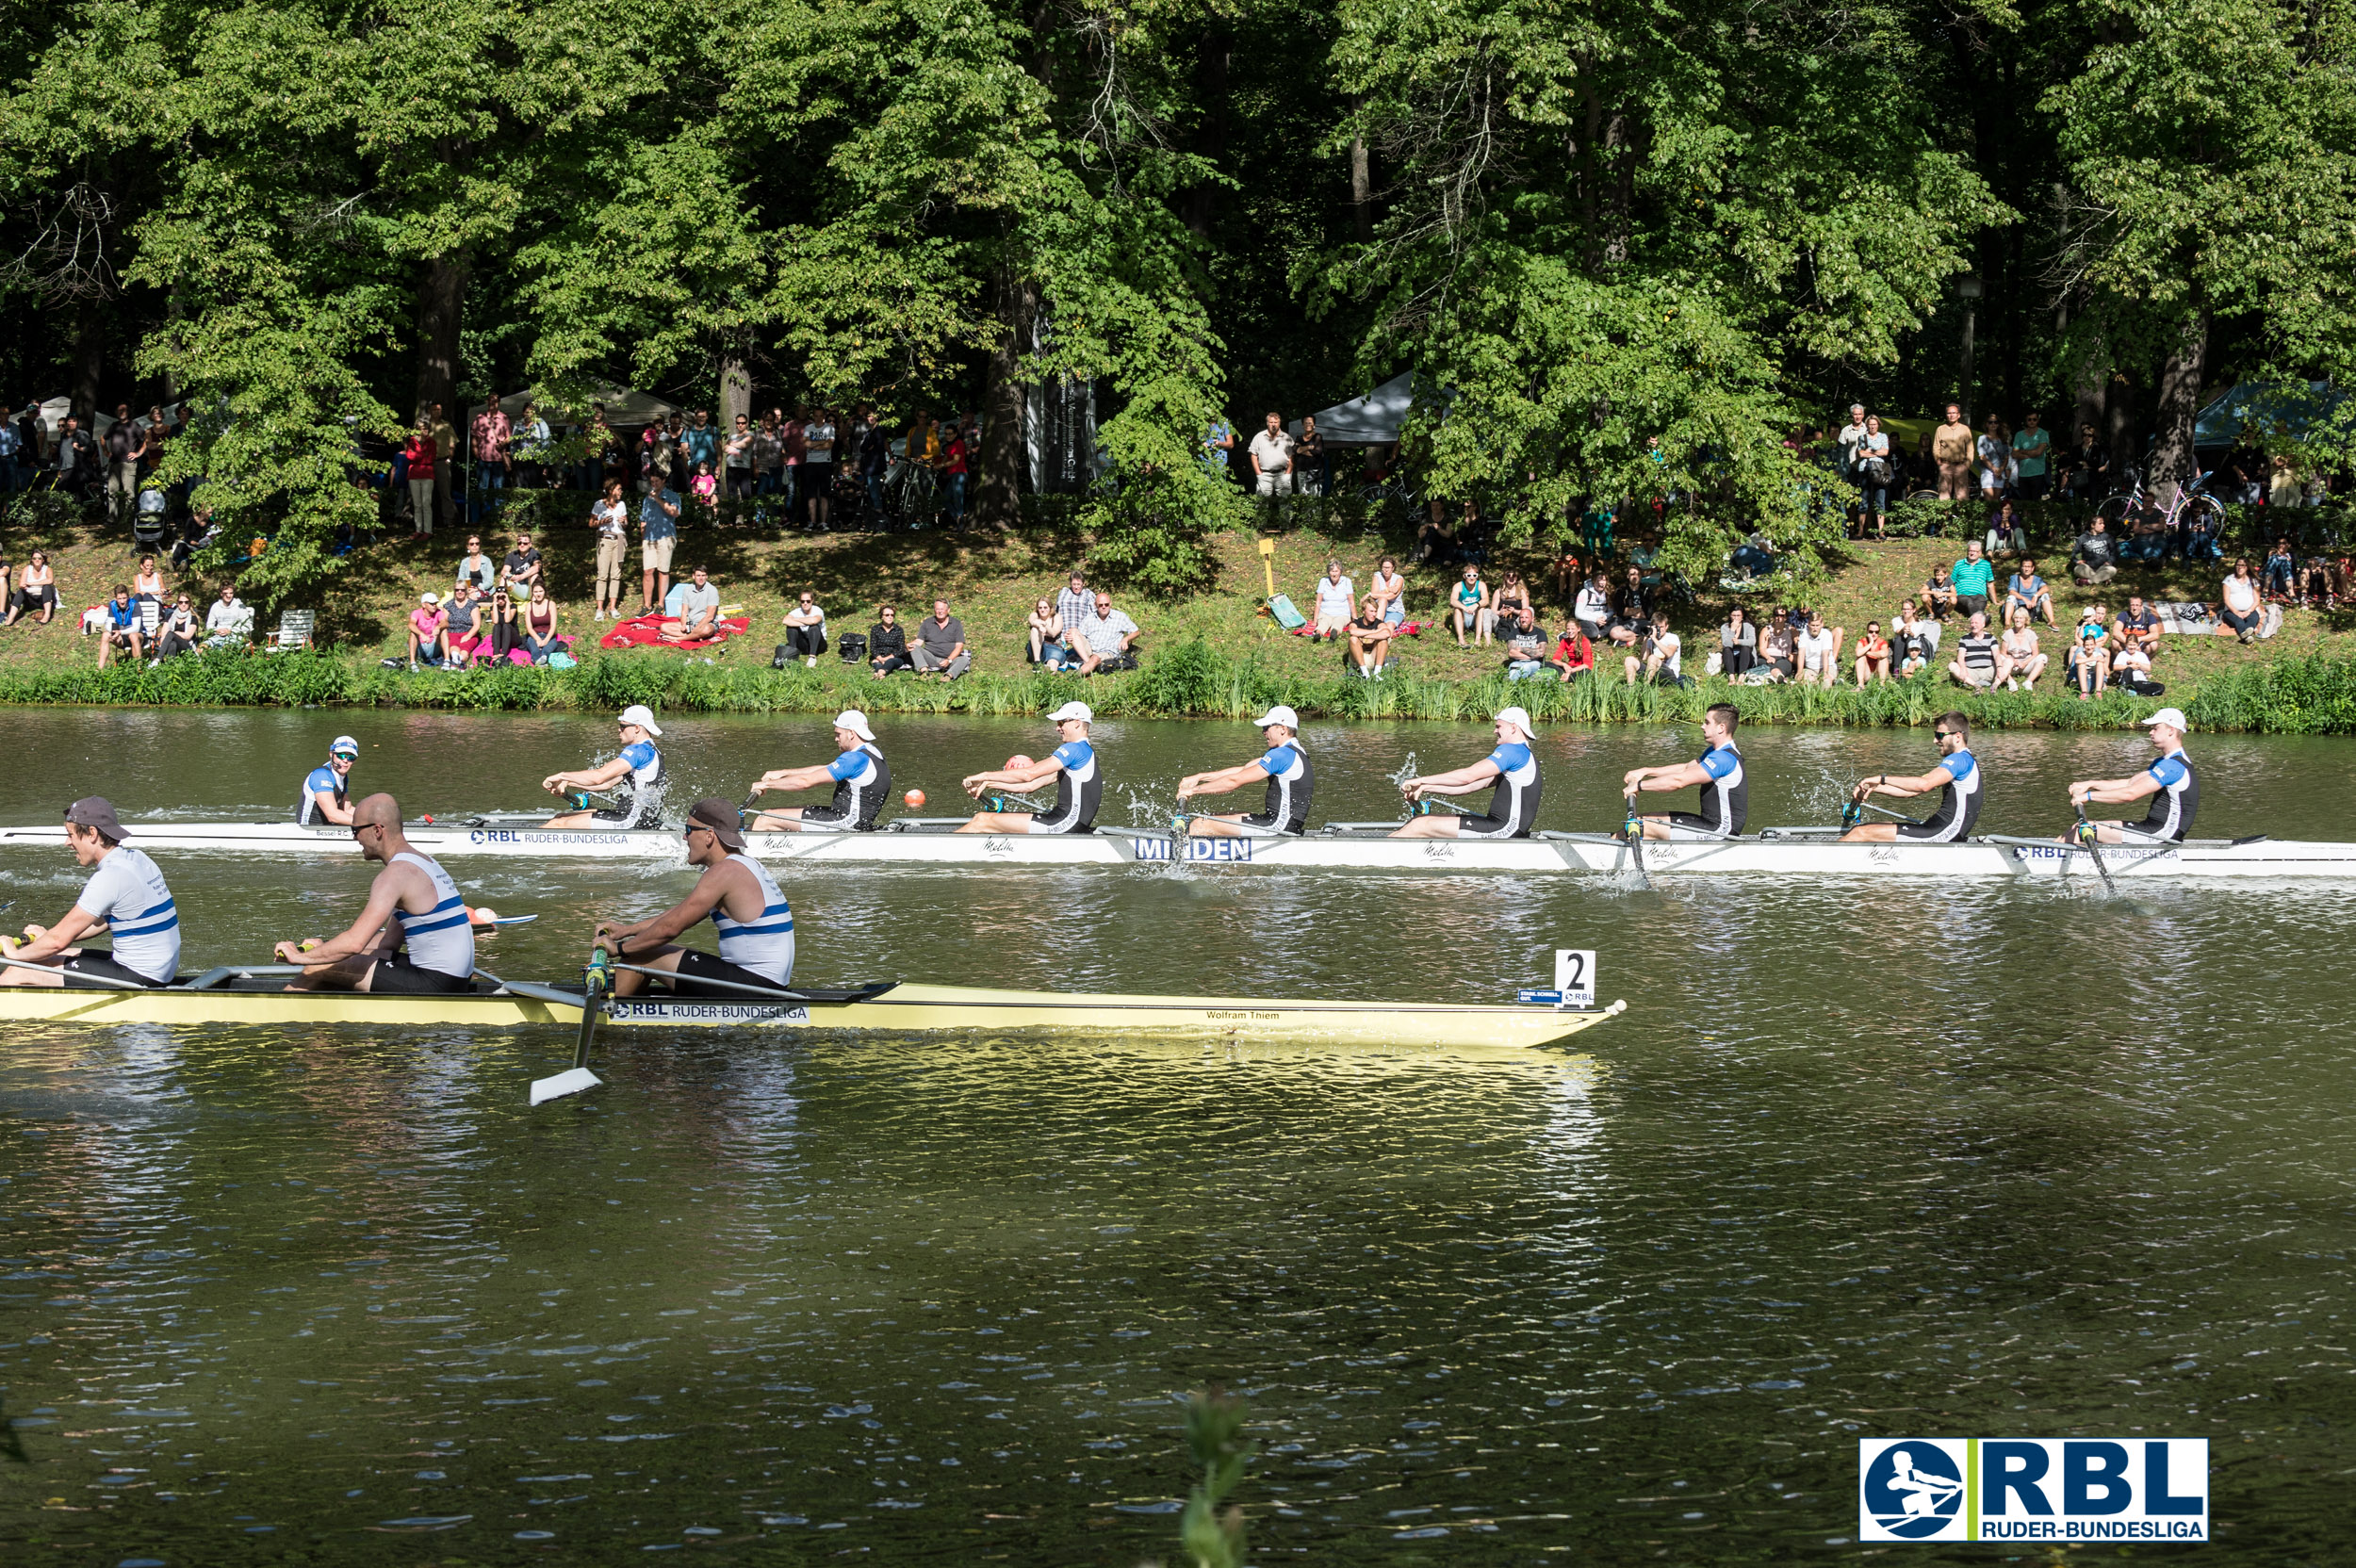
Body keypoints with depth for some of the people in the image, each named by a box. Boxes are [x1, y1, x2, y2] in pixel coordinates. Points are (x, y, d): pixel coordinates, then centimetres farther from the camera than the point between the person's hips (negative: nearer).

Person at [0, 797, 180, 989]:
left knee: (18, 973, -6)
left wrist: (16, 953, 0)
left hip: (139, 978, -10)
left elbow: (59, 940, -17)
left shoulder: (110, 876, -20)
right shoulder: (137, 859, 9)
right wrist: (48, 935, 22)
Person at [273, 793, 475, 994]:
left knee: (319, 968, -2)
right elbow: (391, 940, 19)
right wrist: (321, 949, 18)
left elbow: (354, 943, -23)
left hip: (435, 984, -10)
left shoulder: (395, 875, -16)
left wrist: (301, 957, -8)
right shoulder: (423, 863, 16)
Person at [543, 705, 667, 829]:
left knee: (558, 823, -11)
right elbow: (609, 783, 18)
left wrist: (562, 776, -14)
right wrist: (568, 783, 11)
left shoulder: (638, 750, -15)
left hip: (631, 821, -10)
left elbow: (599, 776, -24)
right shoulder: (650, 751, 19)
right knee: (560, 817, 12)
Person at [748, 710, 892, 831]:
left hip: (844, 823, -10)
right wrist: (782, 773, 17)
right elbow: (823, 770, 18)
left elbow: (806, 781, -21)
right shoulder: (873, 752, 11)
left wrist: (767, 784, -9)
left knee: (765, 819, -6)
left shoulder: (856, 759, -20)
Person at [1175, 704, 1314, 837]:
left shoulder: (1282, 755, -17)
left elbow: (1235, 781, -18)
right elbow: (1242, 770, 16)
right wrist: (1199, 777, 10)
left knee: (1201, 825, -10)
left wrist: (1193, 790, -11)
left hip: (1279, 825, -10)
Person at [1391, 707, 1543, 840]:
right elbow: (1471, 786, 19)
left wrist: (1422, 780, -14)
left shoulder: (1511, 751, -11)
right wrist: (1427, 788, 11)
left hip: (1504, 830, -10)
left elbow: (1468, 776, -19)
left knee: (1421, 826, -10)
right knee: (1419, 820, 10)